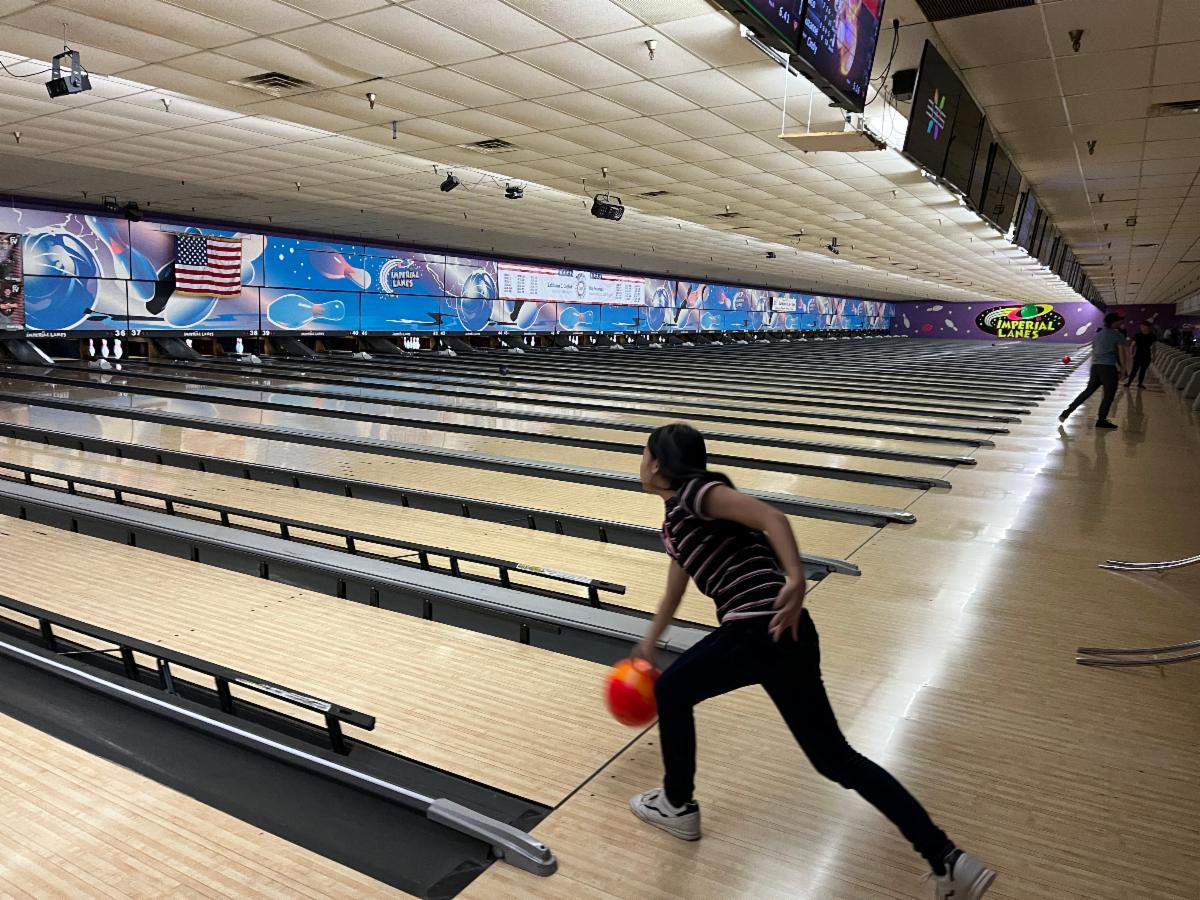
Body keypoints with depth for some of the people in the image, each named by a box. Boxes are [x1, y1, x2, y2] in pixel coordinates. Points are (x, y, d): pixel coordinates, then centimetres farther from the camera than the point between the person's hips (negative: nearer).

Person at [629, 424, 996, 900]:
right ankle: (947, 860, 12)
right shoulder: (677, 522, 24)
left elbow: (770, 517, -17)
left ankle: (676, 806, 34)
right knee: (834, 758, 12)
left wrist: (795, 581, -31)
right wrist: (648, 644, 53)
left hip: (759, 630, -9)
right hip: (782, 632, 9)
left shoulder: (693, 492, -3)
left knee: (671, 691, 16)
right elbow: (673, 593, 40)